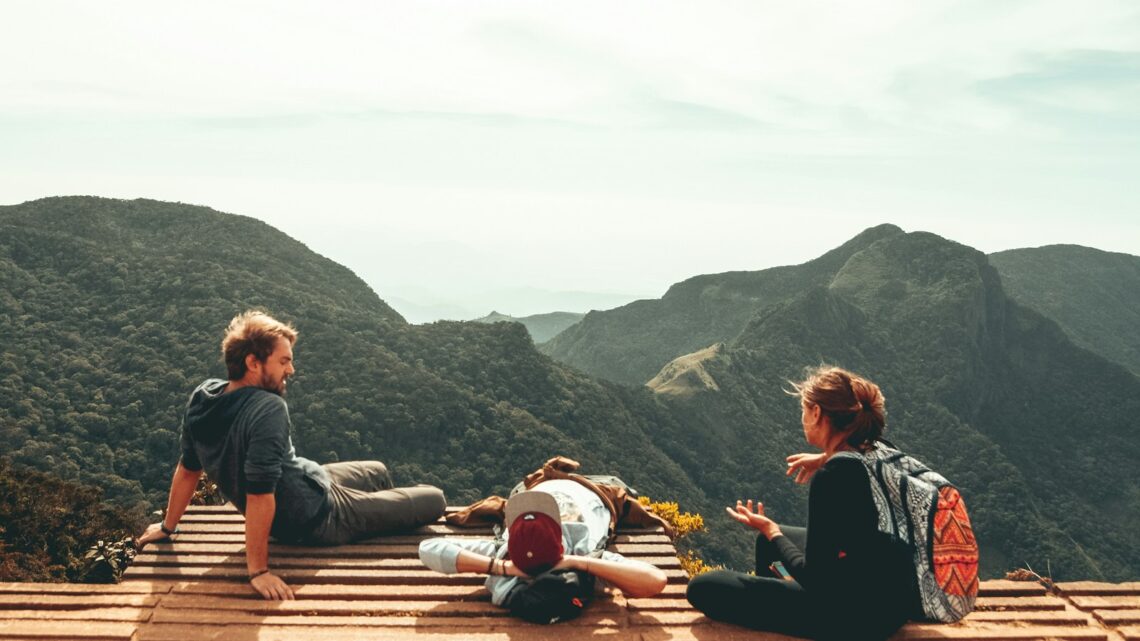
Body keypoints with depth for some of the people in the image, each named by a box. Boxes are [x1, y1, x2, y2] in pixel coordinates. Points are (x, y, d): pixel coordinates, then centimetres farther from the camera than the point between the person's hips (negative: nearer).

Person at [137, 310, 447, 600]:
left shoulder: (203, 396, -10)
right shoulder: (268, 409, -33)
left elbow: (188, 468, 1)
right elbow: (259, 494, -36)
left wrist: (168, 526, 14)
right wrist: (257, 570, -29)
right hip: (318, 516, -9)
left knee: (377, 472, 31)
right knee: (434, 499, 6)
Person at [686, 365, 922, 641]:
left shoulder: (832, 475, -25)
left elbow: (815, 579, -20)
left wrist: (771, 531, -5)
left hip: (859, 615, -9)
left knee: (704, 588, -8)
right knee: (769, 541, 30)